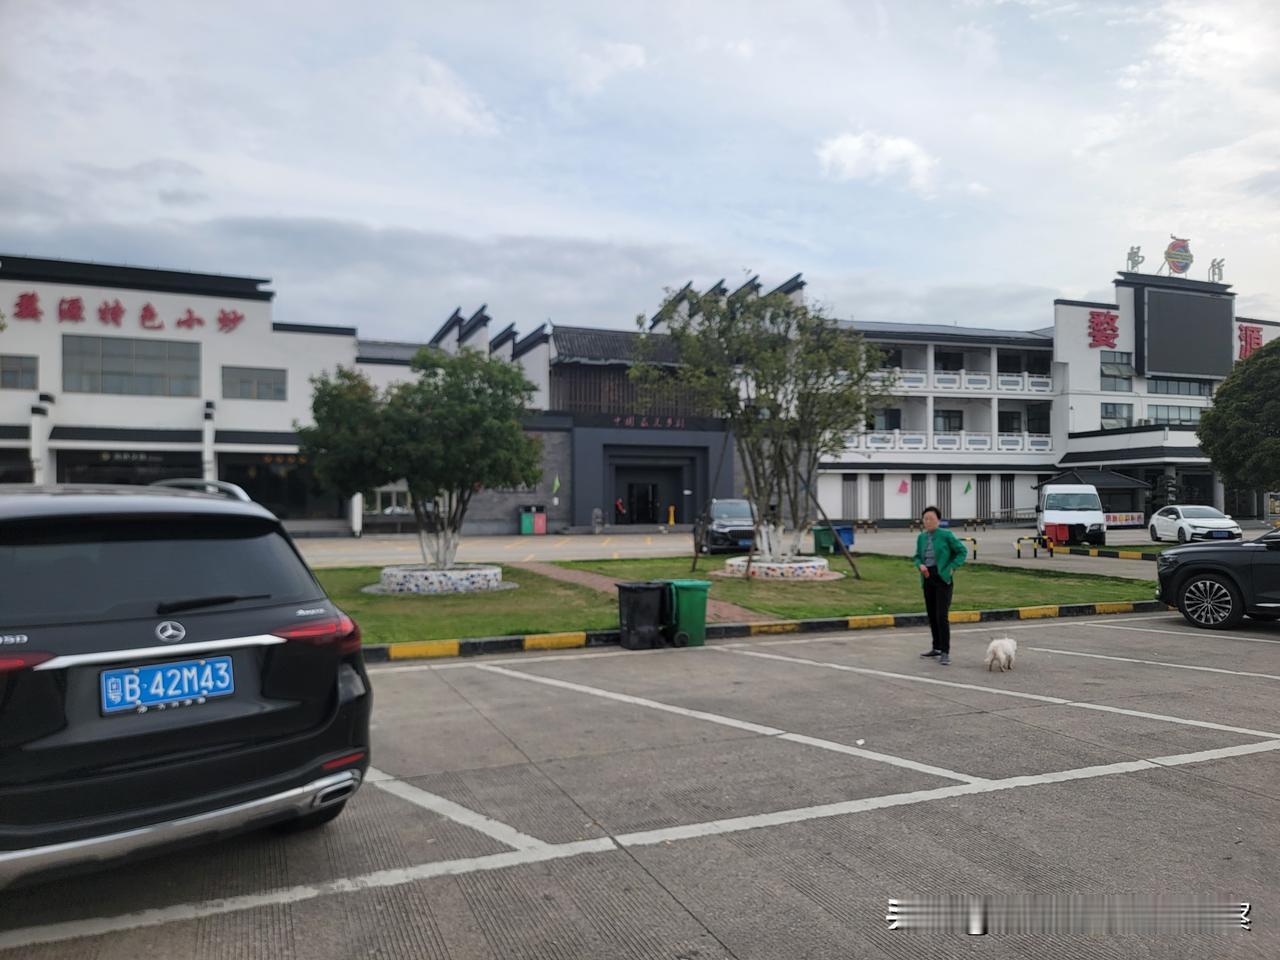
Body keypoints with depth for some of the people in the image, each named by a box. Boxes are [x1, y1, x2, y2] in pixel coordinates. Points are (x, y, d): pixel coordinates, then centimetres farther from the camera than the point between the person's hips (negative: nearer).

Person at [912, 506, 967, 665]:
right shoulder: (921, 537, 7)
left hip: (943, 579, -6)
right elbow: (917, 556, 16)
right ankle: (936, 648, 26)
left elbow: (962, 551, -3)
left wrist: (951, 568, -11)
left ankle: (945, 652, -5)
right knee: (932, 615, 13)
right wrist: (920, 565, -5)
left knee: (942, 616, -11)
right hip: (927, 579, 6)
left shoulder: (945, 535, -8)